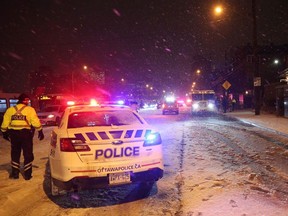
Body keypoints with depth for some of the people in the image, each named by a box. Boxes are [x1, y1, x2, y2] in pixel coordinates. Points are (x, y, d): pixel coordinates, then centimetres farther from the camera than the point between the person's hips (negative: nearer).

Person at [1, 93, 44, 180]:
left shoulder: (10, 109, 6)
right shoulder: (30, 109, -4)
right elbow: (36, 122, -8)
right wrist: (40, 132, 1)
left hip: (13, 134, 3)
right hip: (25, 133, -3)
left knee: (15, 154, 16)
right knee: (28, 154, 7)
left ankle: (15, 173, 20)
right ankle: (27, 174, 9)